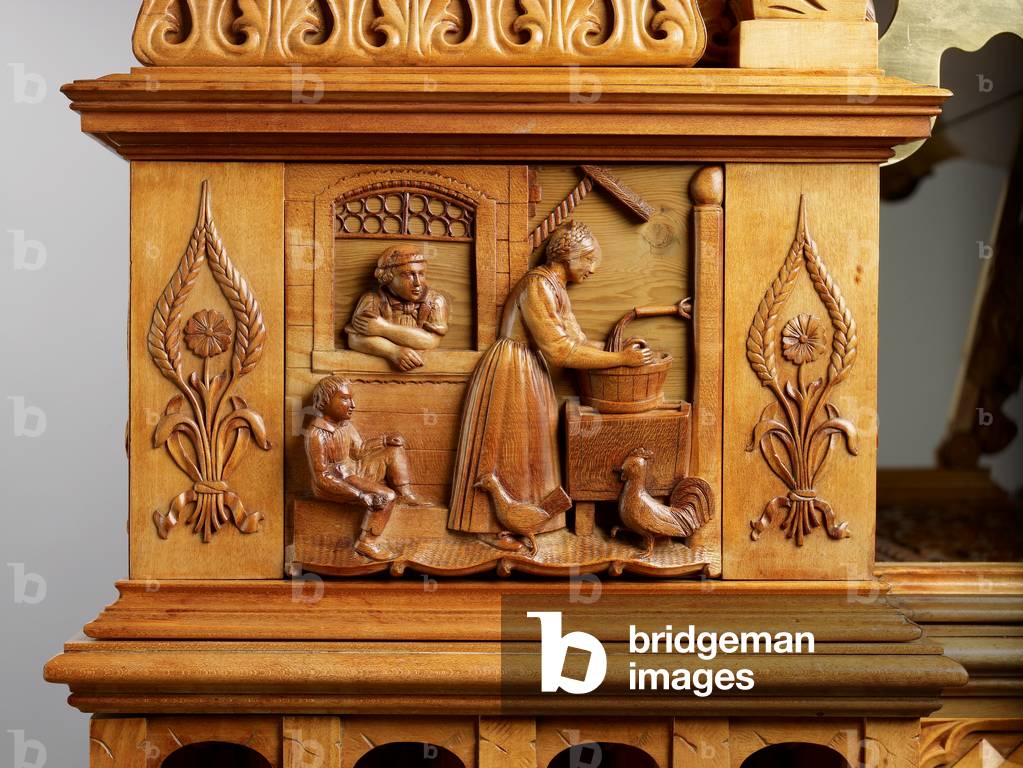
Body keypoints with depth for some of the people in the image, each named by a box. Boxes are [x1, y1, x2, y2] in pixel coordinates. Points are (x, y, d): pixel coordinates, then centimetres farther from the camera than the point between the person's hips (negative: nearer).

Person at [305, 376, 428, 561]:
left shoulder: (345, 424, 3)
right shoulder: (317, 434, -25)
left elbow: (359, 450, 14)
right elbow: (322, 477, -26)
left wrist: (385, 440, -4)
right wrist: (360, 495, -30)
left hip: (350, 473, 9)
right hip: (332, 483, -9)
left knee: (394, 449, 2)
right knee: (386, 495, -22)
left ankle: (405, 494, -2)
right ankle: (367, 543, -13)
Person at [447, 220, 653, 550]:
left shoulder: (556, 288, 9)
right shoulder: (537, 286, -22)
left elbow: (576, 339, 8)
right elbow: (560, 350, -26)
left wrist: (620, 349, -3)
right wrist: (620, 359, -22)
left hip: (531, 374, 10)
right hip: (511, 373, -10)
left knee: (526, 446, 14)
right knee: (505, 449, -1)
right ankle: (490, 526, 9)